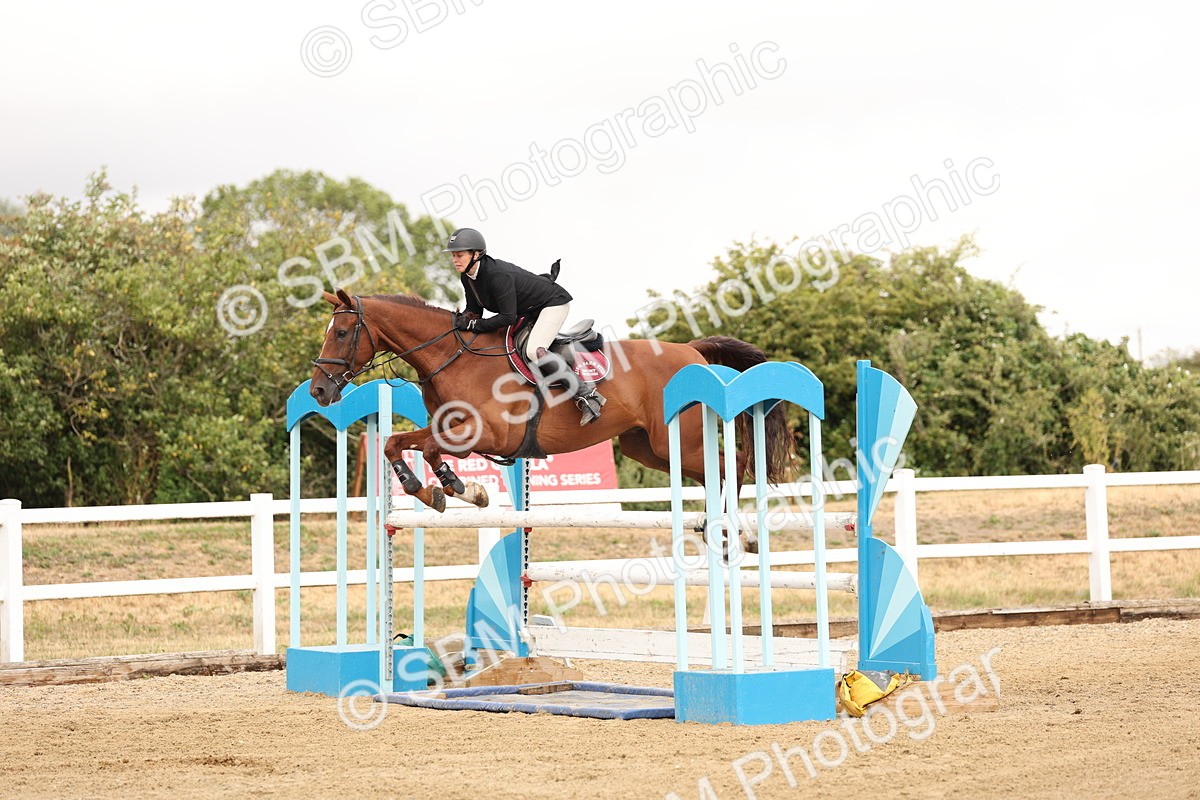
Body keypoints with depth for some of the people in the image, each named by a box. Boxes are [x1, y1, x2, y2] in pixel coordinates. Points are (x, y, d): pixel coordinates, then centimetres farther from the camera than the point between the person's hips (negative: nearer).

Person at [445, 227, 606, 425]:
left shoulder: (498, 274, -33)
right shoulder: (467, 277, -6)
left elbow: (508, 317, -32)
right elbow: (474, 310, 2)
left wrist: (474, 325, -32)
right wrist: (461, 320, -21)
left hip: (553, 303, -10)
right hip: (528, 312, 10)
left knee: (534, 351, -30)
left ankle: (586, 394, -27)